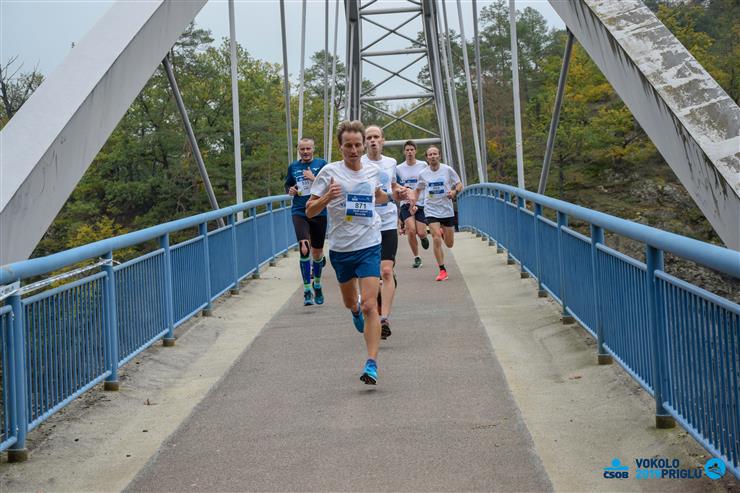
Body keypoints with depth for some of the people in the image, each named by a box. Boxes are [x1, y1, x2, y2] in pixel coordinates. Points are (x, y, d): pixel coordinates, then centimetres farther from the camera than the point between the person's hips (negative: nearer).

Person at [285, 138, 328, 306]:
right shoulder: (293, 167, 9)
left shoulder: (321, 164, 2)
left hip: (319, 212, 0)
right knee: (304, 249, -19)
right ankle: (307, 290, -15)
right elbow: (287, 185, 23)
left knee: (317, 252, 12)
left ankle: (317, 285, 37)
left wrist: (314, 178, -16)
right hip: (299, 212, 0)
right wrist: (290, 190, 1)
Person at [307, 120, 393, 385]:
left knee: (369, 305, -14)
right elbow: (309, 211, -8)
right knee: (350, 302, 18)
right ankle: (356, 309, 57)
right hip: (340, 248, 0)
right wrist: (327, 198, -23)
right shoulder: (329, 172, -5)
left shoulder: (373, 172, 5)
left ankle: (371, 365, -14)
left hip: (369, 247, 0)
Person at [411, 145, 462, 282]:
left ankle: (443, 232, 46)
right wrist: (413, 204, 5)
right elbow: (418, 190, 17)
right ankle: (442, 270, -9)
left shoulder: (447, 170, -4)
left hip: (447, 210, 0)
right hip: (431, 210, 0)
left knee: (449, 244, 8)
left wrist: (454, 191, -19)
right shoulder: (423, 174, 1)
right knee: (436, 239, -17)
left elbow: (460, 184, 3)